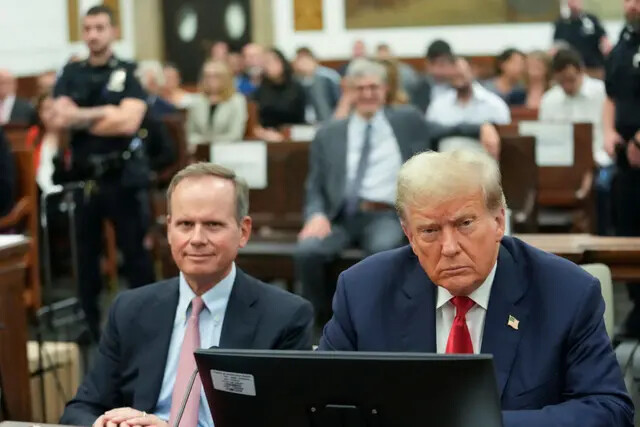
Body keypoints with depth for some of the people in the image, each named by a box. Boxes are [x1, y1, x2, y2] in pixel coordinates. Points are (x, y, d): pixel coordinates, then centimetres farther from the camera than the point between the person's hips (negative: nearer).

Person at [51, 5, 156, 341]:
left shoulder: (128, 74, -1)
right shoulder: (71, 75, 8)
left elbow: (128, 123, -16)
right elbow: (58, 119, -7)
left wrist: (79, 119, -7)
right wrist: (105, 113, -15)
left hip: (123, 176, -3)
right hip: (82, 175, 3)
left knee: (134, 249, 0)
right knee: (85, 253, 10)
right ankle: (91, 325, 21)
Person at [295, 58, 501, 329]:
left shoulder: (406, 120, 19)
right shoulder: (328, 134, 19)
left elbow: (444, 130, 32)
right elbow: (315, 188, 14)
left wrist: (481, 128, 12)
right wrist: (316, 215, -7)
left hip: (386, 215, -1)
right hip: (341, 217, 1)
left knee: (383, 248, -38)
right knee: (307, 252, -31)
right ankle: (319, 326, -12)